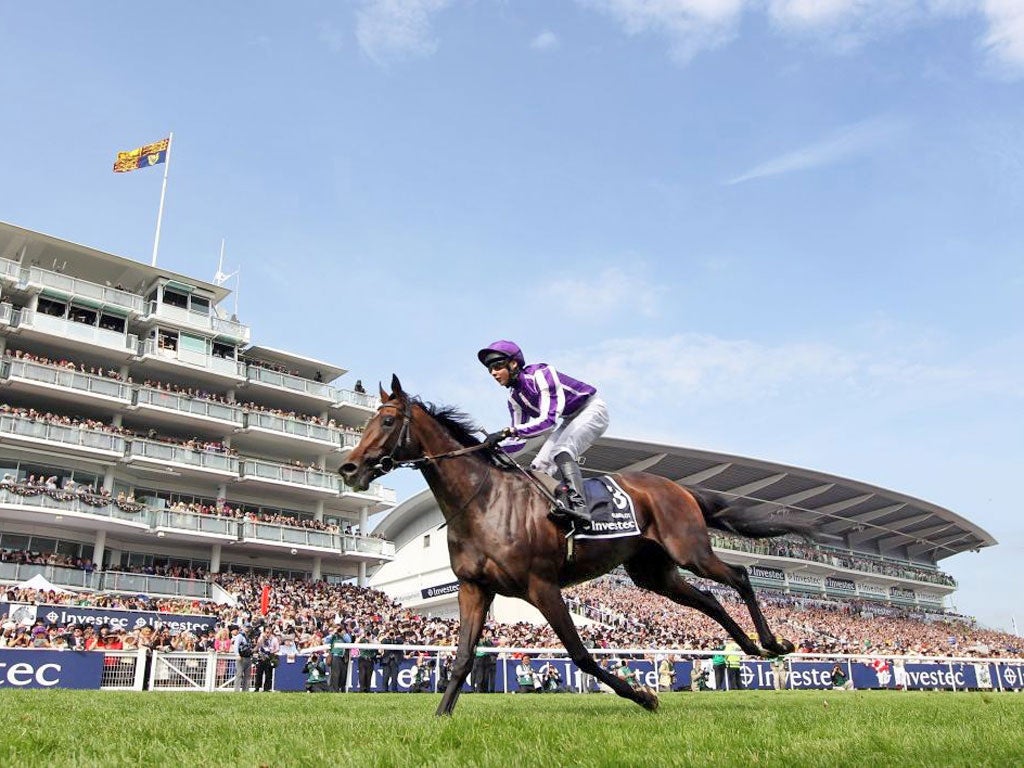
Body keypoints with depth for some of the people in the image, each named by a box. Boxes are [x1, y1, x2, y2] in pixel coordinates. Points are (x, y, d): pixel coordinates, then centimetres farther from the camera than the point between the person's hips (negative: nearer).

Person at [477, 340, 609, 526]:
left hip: (592, 410, -9)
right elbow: (519, 440, 3)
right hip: (570, 420, 9)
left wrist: (506, 432, -41)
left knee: (561, 450, -32)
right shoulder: (515, 398, -1)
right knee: (538, 467, 0)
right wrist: (492, 446, -16)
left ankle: (577, 505, -45)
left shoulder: (540, 374, -26)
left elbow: (548, 418, -35)